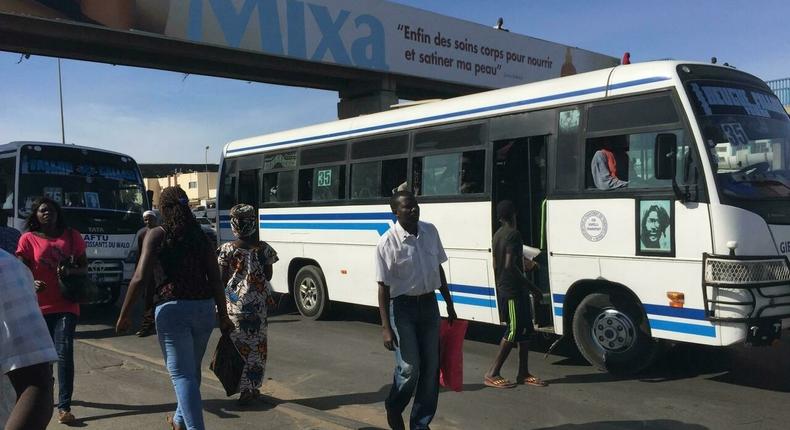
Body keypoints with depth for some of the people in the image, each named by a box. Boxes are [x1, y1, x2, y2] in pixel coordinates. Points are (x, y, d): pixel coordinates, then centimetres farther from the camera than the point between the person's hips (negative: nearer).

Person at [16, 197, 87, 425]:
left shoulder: (72, 236, 3)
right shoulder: (28, 239, 0)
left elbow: (84, 267, 8)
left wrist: (70, 271, -14)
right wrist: (32, 283, -21)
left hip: (66, 305, -1)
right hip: (39, 306, 1)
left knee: (64, 353, -11)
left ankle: (64, 407, -10)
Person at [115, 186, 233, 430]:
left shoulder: (157, 235, -2)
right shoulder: (200, 236, 10)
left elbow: (140, 278, -10)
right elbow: (215, 279, 6)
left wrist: (124, 315, -3)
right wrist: (223, 314, 13)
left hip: (173, 308, -5)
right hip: (204, 307, 5)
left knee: (182, 374, -3)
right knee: (191, 369, 21)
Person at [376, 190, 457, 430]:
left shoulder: (430, 232, 2)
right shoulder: (388, 242, -15)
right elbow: (383, 286, -13)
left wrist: (449, 304, 15)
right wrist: (385, 327, -16)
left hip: (429, 304, 5)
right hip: (403, 307, -5)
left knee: (431, 368, 7)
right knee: (409, 367, -6)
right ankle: (393, 409, 25)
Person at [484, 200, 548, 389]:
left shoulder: (497, 235, 12)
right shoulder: (514, 234, -16)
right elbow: (510, 265, -24)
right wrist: (532, 287, -20)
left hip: (503, 288, 9)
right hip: (514, 290, -9)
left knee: (525, 329, 12)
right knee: (513, 331, -6)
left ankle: (523, 373, 15)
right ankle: (492, 374, -4)